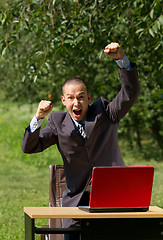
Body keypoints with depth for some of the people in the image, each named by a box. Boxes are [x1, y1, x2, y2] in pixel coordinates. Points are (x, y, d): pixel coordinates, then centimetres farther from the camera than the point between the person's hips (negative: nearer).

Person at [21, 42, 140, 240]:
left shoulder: (104, 112, 4)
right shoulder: (58, 123, 7)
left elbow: (130, 92, -9)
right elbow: (29, 147, 0)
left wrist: (121, 59, -25)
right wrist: (38, 118, -17)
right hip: (79, 199, 1)